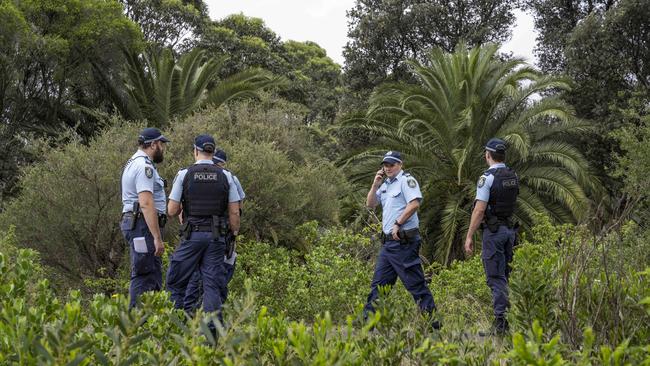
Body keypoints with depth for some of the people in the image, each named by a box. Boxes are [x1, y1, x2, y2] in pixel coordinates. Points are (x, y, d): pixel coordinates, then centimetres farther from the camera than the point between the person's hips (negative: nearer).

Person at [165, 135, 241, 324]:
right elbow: (234, 212, 1)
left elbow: (172, 210, -3)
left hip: (192, 235, -2)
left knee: (175, 282, 7)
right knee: (212, 285, 3)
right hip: (217, 237, 2)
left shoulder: (184, 174, -2)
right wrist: (235, 235, 12)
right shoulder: (225, 176, 3)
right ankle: (212, 327, -4)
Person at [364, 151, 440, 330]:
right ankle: (368, 318, 15)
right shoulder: (385, 185, 19)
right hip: (388, 241, 9)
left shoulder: (406, 180, -7)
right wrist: (375, 185, 6)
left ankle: (431, 319, -6)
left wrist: (398, 224, -18)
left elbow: (414, 203, -19)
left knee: (415, 283, -8)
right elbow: (370, 204, 19)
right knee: (378, 283, 10)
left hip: (404, 241, -9)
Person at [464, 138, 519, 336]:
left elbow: (479, 210, -17)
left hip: (493, 230, -7)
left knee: (495, 277, -7)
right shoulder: (513, 176, 9)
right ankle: (506, 317, 15)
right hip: (510, 229, 7)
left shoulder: (487, 178, -14)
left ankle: (500, 322, -10)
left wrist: (469, 236, -13)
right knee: (504, 276, 13)